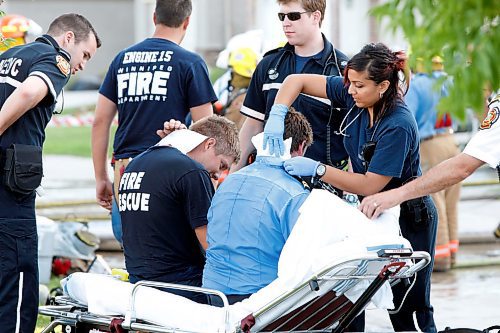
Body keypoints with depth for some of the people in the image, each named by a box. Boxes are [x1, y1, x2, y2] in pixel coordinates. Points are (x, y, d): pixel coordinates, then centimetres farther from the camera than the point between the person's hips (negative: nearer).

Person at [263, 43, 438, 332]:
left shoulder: (398, 126, -28)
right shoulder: (353, 95, -9)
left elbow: (369, 185, -27)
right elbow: (296, 80, -3)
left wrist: (317, 169, -29)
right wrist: (277, 115, -21)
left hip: (409, 218, -7)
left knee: (409, 306, 0)